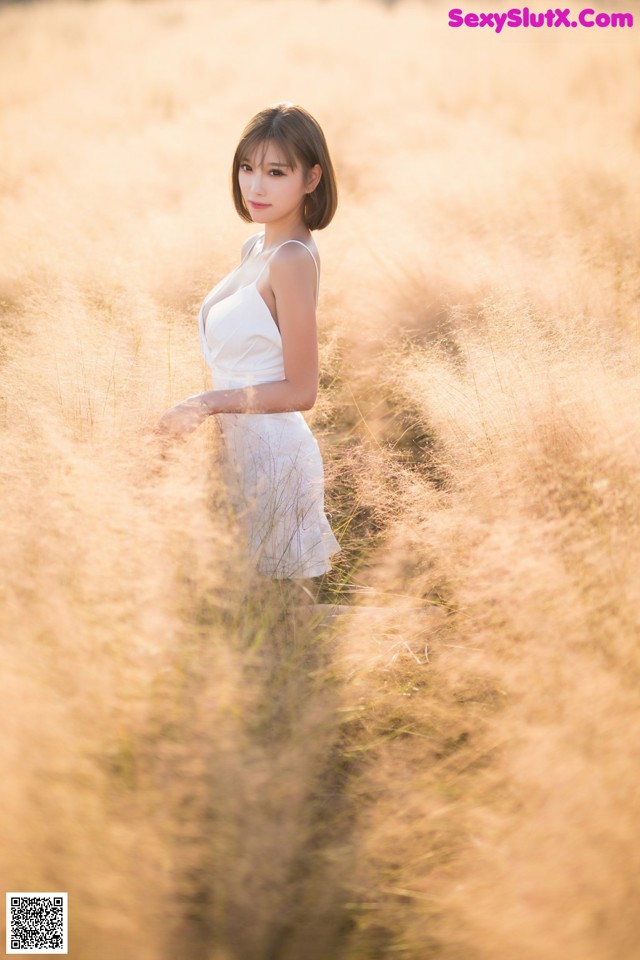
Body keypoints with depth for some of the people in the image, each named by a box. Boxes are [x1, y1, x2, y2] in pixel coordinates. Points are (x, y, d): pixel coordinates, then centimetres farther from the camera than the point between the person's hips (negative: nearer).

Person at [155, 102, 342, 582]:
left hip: (266, 449, -9)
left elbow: (301, 391, -18)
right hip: (241, 443, 9)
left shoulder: (292, 259, -19)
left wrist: (207, 403, -15)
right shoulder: (256, 247, 8)